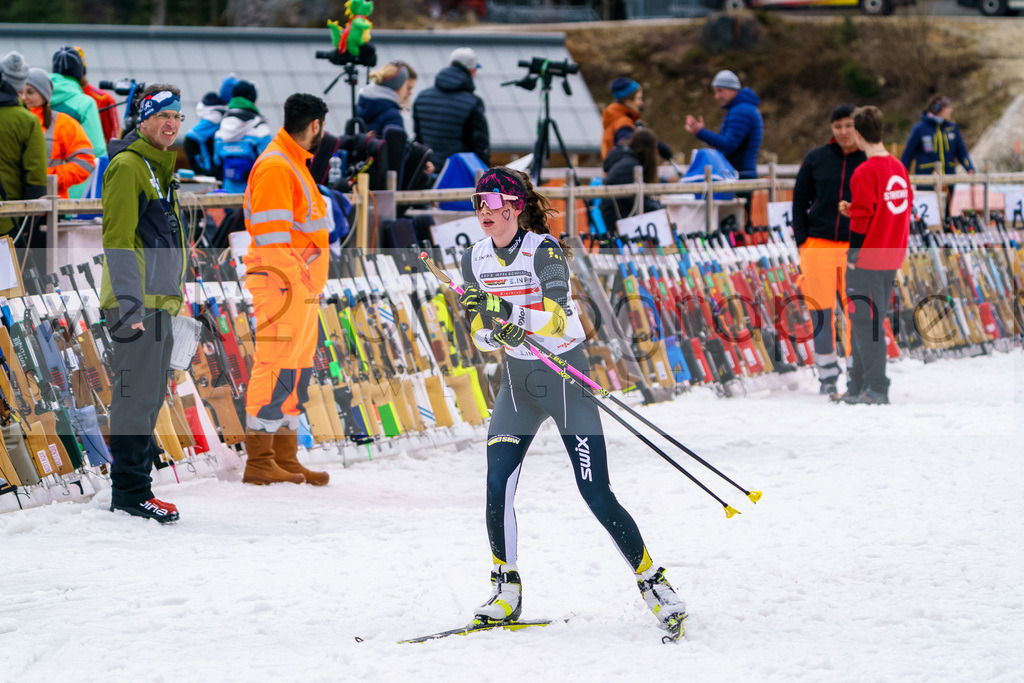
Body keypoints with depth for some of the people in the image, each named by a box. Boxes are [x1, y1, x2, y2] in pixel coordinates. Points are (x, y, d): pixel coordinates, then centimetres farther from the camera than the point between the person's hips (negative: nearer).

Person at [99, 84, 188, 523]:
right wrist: (129, 304, -22)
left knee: (149, 397, 12)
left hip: (160, 303, 10)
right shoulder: (128, 166, -10)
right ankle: (131, 490, -6)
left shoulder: (161, 167, 20)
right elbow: (118, 238, -16)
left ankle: (131, 484, 18)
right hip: (137, 304, -10)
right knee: (136, 396, -9)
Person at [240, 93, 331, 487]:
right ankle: (259, 462, -7)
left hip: (303, 288, 10)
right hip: (283, 287, -10)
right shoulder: (275, 167, -13)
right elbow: (273, 236, -18)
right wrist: (288, 286, -22)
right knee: (276, 368, -9)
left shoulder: (295, 165, 19)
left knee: (298, 372, 11)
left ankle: (285, 458, 15)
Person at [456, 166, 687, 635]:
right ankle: (506, 590, 5)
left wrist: (509, 312, -44)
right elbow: (482, 335, 4)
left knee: (596, 495, -9)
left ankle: (651, 580, 6)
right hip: (517, 382, 5)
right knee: (498, 485, -11)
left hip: (566, 376, -5)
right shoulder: (475, 260, 1)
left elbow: (557, 318, -28)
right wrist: (494, 330, -19)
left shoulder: (544, 251, -16)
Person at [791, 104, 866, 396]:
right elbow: (800, 199, 11)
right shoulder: (816, 159, 6)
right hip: (819, 248, 1)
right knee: (821, 316, 0)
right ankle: (827, 376, 9)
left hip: (857, 250, -1)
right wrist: (802, 240, 3)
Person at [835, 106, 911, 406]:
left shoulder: (865, 172, -15)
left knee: (865, 324, -3)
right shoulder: (899, 167, 9)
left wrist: (852, 258, -9)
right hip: (891, 261, 8)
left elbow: (862, 220, -17)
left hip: (867, 262, -8)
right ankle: (858, 388, 19)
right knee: (869, 322, 14)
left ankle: (876, 389, -5)